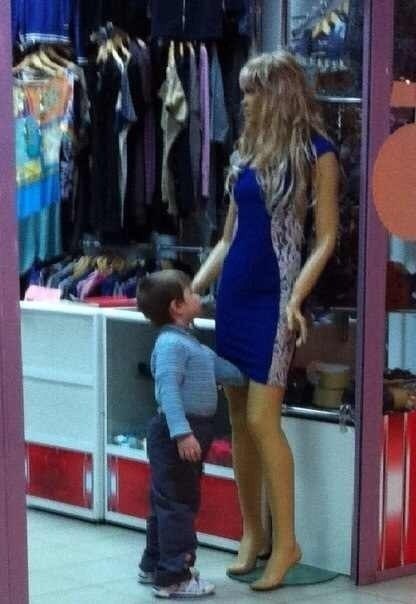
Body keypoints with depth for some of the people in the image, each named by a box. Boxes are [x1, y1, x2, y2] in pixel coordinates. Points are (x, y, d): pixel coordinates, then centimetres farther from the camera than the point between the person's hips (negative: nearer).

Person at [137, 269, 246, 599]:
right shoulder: (171, 343, -19)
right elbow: (169, 390, -27)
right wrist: (182, 433, -33)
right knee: (178, 503, -6)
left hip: (192, 431, 11)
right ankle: (173, 578, -1)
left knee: (167, 501, 19)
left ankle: (154, 565, 30)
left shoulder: (190, 343, 15)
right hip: (178, 433, -11)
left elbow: (221, 368, 26)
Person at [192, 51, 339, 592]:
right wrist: (192, 289, 12)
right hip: (233, 293, 7)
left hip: (274, 296, -7)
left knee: (262, 419, -11)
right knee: (238, 419, 7)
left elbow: (326, 238, -7)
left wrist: (297, 298, -18)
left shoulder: (315, 152, -4)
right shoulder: (248, 151, 14)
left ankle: (286, 542, -2)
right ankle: (253, 533, 17)